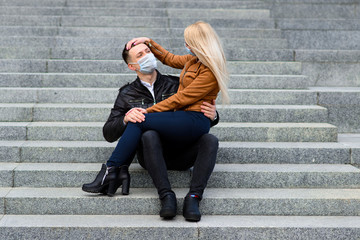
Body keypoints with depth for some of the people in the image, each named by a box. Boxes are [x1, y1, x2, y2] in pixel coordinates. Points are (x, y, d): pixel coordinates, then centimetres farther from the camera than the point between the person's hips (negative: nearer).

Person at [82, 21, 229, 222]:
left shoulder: (210, 72, -10)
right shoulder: (194, 60, 19)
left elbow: (181, 98, -13)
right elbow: (171, 59, 37)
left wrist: (149, 111, -12)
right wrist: (149, 43, 30)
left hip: (194, 121, -9)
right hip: (183, 121, 9)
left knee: (138, 121, -21)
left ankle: (110, 171, -21)